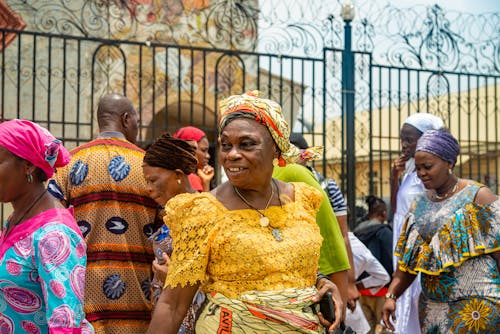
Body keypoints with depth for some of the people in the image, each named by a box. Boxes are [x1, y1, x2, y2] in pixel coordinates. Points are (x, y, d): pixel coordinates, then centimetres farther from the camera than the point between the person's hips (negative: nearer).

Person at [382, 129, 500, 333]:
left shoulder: (477, 197, -6)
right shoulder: (420, 203, 10)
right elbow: (408, 256, 12)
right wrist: (392, 295, 3)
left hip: (475, 304, -6)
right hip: (431, 305, 6)